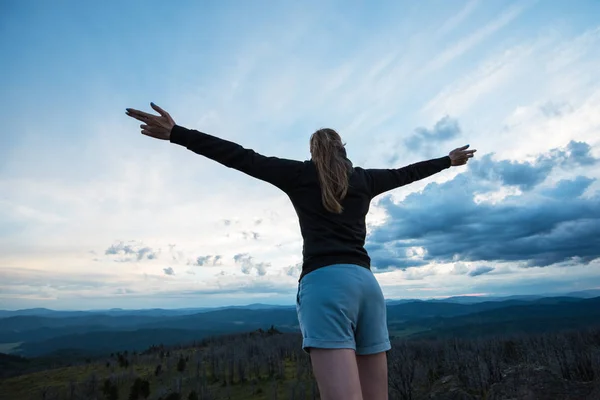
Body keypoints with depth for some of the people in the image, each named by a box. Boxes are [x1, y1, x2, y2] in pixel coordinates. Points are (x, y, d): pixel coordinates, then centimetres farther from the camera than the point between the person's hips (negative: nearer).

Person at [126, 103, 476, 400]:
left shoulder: (300, 173, 11)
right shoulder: (363, 179, 22)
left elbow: (243, 158, 7)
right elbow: (404, 173, 35)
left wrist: (175, 133, 9)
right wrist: (448, 160, 53)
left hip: (326, 281, -5)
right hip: (367, 283, 5)